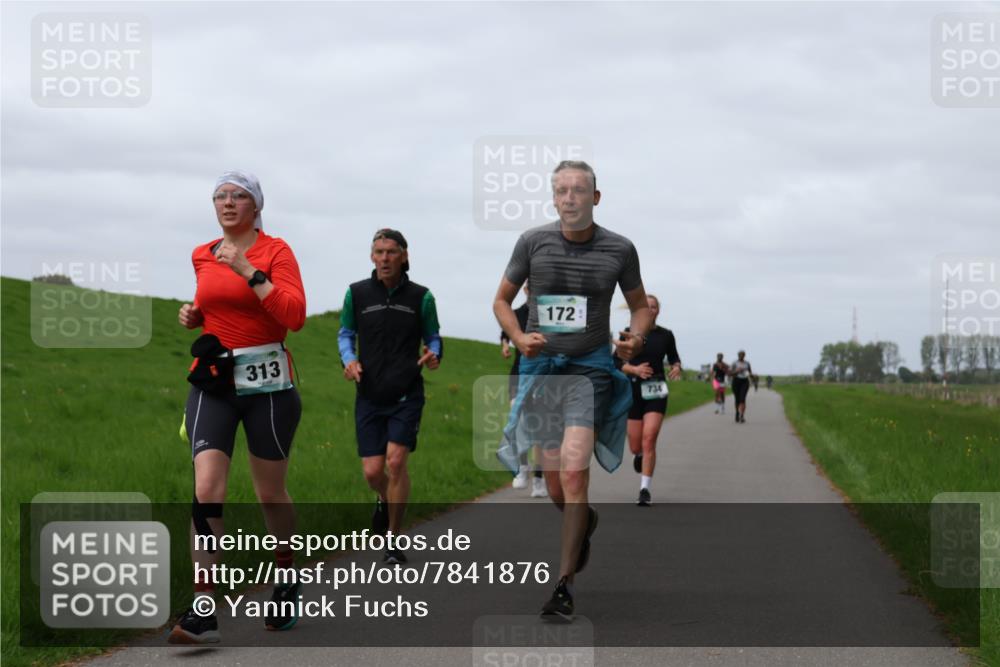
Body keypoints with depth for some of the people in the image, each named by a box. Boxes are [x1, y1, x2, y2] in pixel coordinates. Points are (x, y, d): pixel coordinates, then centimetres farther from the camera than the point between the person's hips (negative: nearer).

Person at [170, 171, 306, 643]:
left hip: (267, 381, -3)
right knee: (206, 490, -14)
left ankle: (287, 583, 34)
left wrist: (249, 272, -20)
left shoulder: (275, 251, -4)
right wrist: (194, 316, 8)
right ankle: (202, 612, -16)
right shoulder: (202, 256, 11)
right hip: (213, 382, 3)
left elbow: (295, 315, -17)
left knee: (271, 494, 8)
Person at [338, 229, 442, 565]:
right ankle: (385, 501, 37)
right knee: (372, 472, -2)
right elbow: (345, 334, 14)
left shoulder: (421, 297, 0)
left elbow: (433, 337, 10)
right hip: (370, 396, 2)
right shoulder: (357, 293, 2)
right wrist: (349, 360, -6)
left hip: (407, 395, -1)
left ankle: (393, 540, 0)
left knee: (395, 461, -15)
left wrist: (433, 355, -13)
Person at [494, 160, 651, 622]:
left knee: (574, 474, -18)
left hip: (591, 368, -2)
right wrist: (519, 338, -11)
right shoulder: (533, 242, -4)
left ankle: (565, 587, -12)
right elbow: (502, 300, 7)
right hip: (541, 366, 2)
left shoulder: (619, 249, -4)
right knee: (556, 487, 8)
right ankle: (585, 522, 46)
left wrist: (635, 337, -10)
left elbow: (640, 305, 11)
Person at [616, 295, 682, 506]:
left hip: (656, 392, -1)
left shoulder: (666, 335, 5)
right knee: (635, 446, 5)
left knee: (649, 439, -16)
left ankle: (645, 489, -12)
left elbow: (674, 358, 18)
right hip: (634, 390, 1)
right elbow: (617, 362, 1)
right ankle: (639, 455, 45)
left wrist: (676, 368, -5)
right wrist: (635, 369, -18)